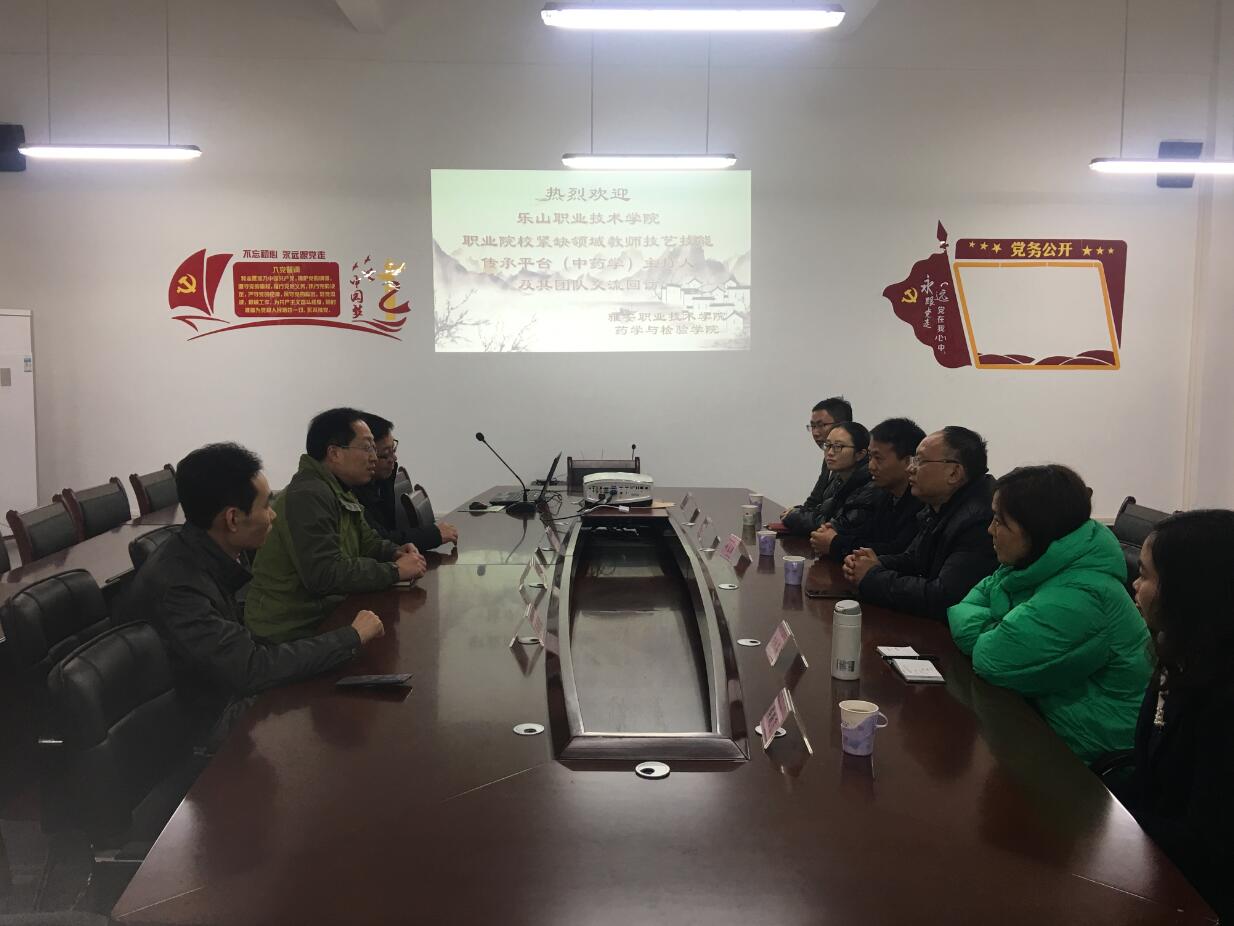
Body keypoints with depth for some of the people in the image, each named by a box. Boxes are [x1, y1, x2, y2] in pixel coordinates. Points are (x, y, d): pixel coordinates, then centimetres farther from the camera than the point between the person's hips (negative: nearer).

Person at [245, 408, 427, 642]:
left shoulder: (339, 492, 12)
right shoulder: (308, 496, -20)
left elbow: (366, 542, 21)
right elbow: (324, 574, -26)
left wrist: (395, 552, 0)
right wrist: (394, 571, -20)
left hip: (326, 611, 9)